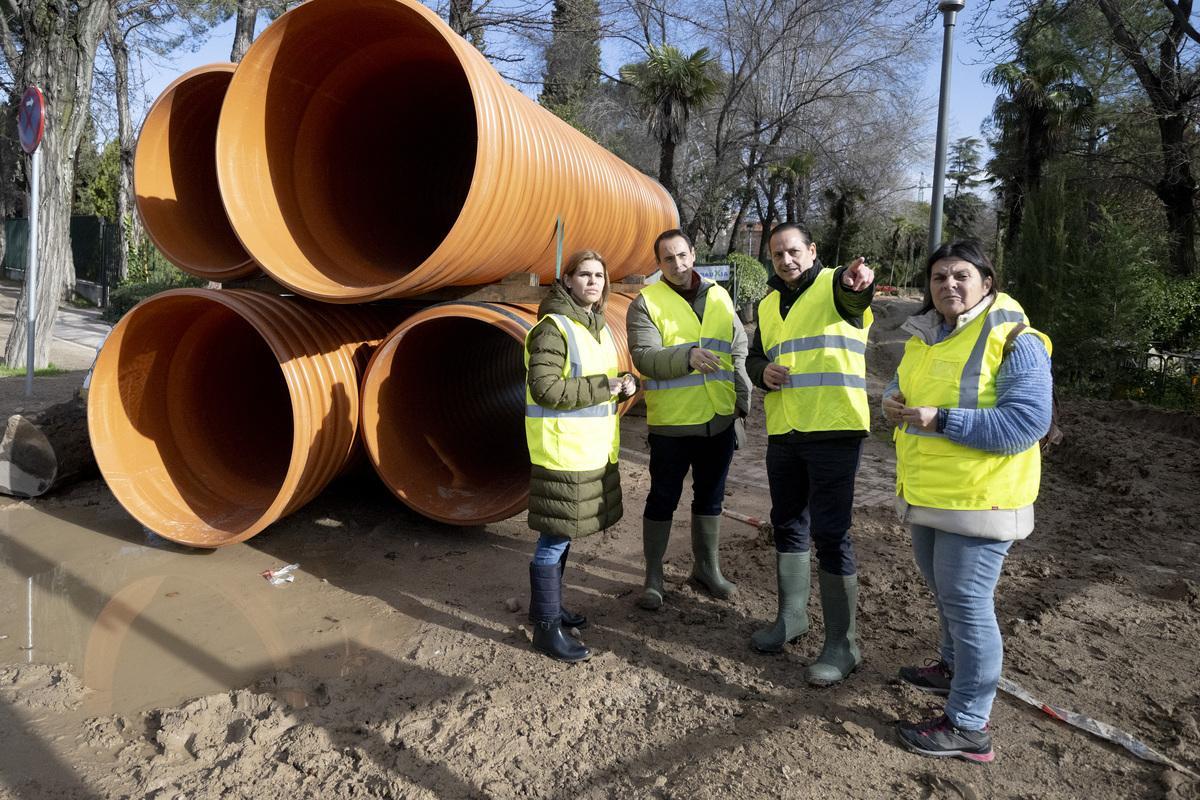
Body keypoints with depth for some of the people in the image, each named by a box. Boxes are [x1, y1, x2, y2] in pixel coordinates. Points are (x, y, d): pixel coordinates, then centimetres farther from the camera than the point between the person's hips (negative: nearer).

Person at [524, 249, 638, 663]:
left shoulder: (599, 327, 14)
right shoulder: (552, 327, -13)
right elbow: (545, 389, -22)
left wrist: (623, 384, 0)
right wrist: (602, 388, -18)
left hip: (592, 447, 9)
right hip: (562, 450, -9)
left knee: (565, 533, 17)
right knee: (555, 537, -2)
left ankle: (546, 604, 32)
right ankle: (547, 627, 9)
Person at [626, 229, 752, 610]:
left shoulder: (719, 296, 9)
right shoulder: (646, 302, -5)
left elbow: (739, 351, 15)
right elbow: (645, 358, -18)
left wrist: (743, 400, 10)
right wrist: (688, 356, -34)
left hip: (720, 421, 5)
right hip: (671, 423, -4)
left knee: (711, 496, 17)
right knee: (662, 499, 6)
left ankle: (706, 566, 34)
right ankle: (653, 576, 20)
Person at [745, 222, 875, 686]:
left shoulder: (836, 286, -4)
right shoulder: (769, 304, 16)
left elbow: (851, 295, -29)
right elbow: (755, 356, 20)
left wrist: (857, 282, -54)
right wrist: (763, 372, -4)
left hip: (833, 429, -7)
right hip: (783, 433, 7)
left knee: (830, 532, -5)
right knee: (788, 524, 17)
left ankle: (843, 643, 8)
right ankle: (791, 616, 35)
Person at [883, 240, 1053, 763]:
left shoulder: (1014, 340, -16)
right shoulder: (924, 335, 9)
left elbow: (1027, 420, -25)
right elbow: (904, 386, 21)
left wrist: (941, 420, -28)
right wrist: (893, 401, -3)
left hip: (978, 499, -8)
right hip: (926, 493, 9)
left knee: (966, 603, -3)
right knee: (945, 592, 24)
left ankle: (968, 726, 10)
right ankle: (955, 669, 46)